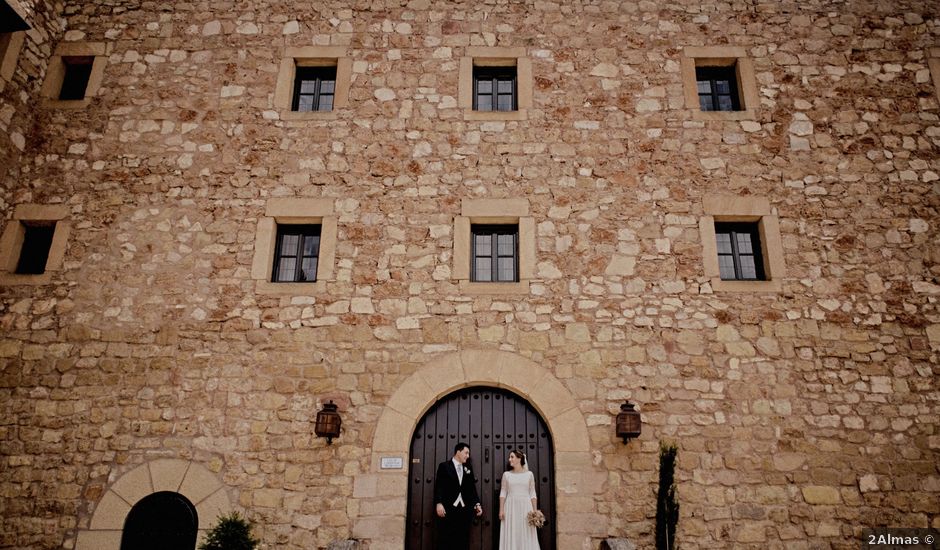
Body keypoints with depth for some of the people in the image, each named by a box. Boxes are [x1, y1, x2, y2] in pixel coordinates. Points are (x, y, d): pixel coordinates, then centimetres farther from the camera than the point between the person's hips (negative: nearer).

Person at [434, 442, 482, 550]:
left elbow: (472, 488, 15)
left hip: (464, 509, 5)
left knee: (463, 541, 5)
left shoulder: (468, 469, 16)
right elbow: (439, 486, -7)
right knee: (445, 540, -2)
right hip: (448, 509, -4)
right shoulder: (444, 466, 1)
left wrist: (477, 504, 6)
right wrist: (439, 503, -17)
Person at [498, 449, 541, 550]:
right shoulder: (506, 474, 5)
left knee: (526, 536, 1)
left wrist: (535, 510, -2)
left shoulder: (529, 474, 4)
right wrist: (501, 510, -3)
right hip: (511, 508, 0)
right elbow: (503, 493, 4)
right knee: (511, 535, 0)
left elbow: (532, 493, 4)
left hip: (525, 507, 0)